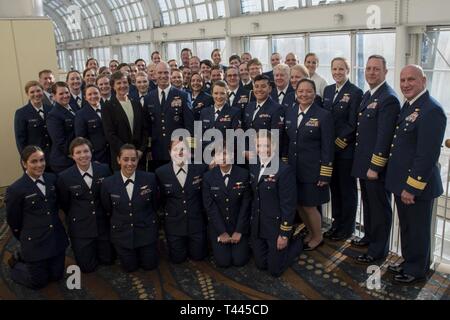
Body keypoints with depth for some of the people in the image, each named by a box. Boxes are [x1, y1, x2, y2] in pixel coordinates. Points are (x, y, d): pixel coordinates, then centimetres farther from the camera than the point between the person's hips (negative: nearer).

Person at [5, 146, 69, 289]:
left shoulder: (52, 178, -2)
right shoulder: (15, 189, -17)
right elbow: (13, 222, -6)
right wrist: (26, 239, 6)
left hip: (57, 239, 5)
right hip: (35, 244, -5)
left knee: (57, 276, 17)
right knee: (39, 281, 10)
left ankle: (26, 260, 40)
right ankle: (16, 264, 38)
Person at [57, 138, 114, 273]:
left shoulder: (104, 169, -9)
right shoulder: (65, 177, -13)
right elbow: (64, 205, 1)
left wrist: (101, 215, 7)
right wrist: (76, 217, 8)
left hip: (103, 225, 2)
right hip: (80, 229, -2)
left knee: (107, 260, 12)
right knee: (88, 267, 5)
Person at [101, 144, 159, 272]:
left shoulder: (150, 178, -15)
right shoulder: (108, 183, -13)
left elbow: (155, 204, 1)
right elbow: (107, 209, 3)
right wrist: (121, 219, 10)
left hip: (146, 231, 0)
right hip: (122, 233, 0)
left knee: (149, 265, 9)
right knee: (130, 267, 9)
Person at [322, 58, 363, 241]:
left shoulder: (355, 93, -10)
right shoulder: (327, 90, 10)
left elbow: (352, 124, -14)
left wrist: (339, 142, -14)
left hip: (346, 149, -6)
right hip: (329, 148, 6)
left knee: (347, 189, 7)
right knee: (334, 187, 16)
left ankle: (347, 228, 21)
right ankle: (337, 223, 30)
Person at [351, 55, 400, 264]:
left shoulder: (389, 99, -18)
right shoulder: (368, 95, 11)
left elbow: (384, 137, -22)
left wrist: (374, 167, -21)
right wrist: (362, 162, 14)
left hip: (377, 165, -9)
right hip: (364, 162, 9)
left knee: (380, 207, 5)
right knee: (368, 203, 22)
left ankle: (378, 250, 19)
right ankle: (369, 236, 40)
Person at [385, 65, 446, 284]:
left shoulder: (431, 110, -21)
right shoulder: (408, 105, 9)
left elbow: (428, 155, -24)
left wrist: (412, 188, -21)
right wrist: (402, 184, 13)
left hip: (417, 185, -9)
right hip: (402, 182, 9)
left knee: (417, 231, 10)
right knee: (406, 228, 22)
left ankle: (417, 271, 28)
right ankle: (408, 263, 39)